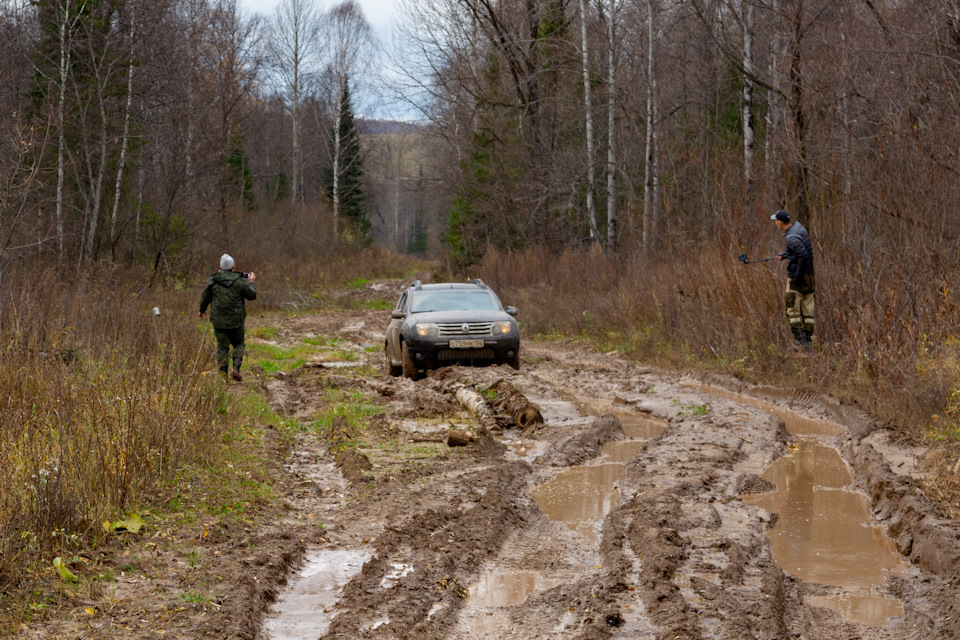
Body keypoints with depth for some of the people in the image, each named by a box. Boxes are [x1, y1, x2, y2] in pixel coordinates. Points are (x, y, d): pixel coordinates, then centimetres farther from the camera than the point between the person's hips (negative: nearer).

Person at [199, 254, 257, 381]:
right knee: (238, 344, 16)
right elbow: (252, 295, 4)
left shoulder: (212, 281, -3)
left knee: (222, 347, 8)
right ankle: (236, 368, -3)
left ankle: (223, 374, 1)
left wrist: (202, 310, 25)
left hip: (219, 321, 1)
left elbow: (204, 298, 6)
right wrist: (251, 282, 21)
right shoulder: (240, 281, -7)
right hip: (236, 321, -1)